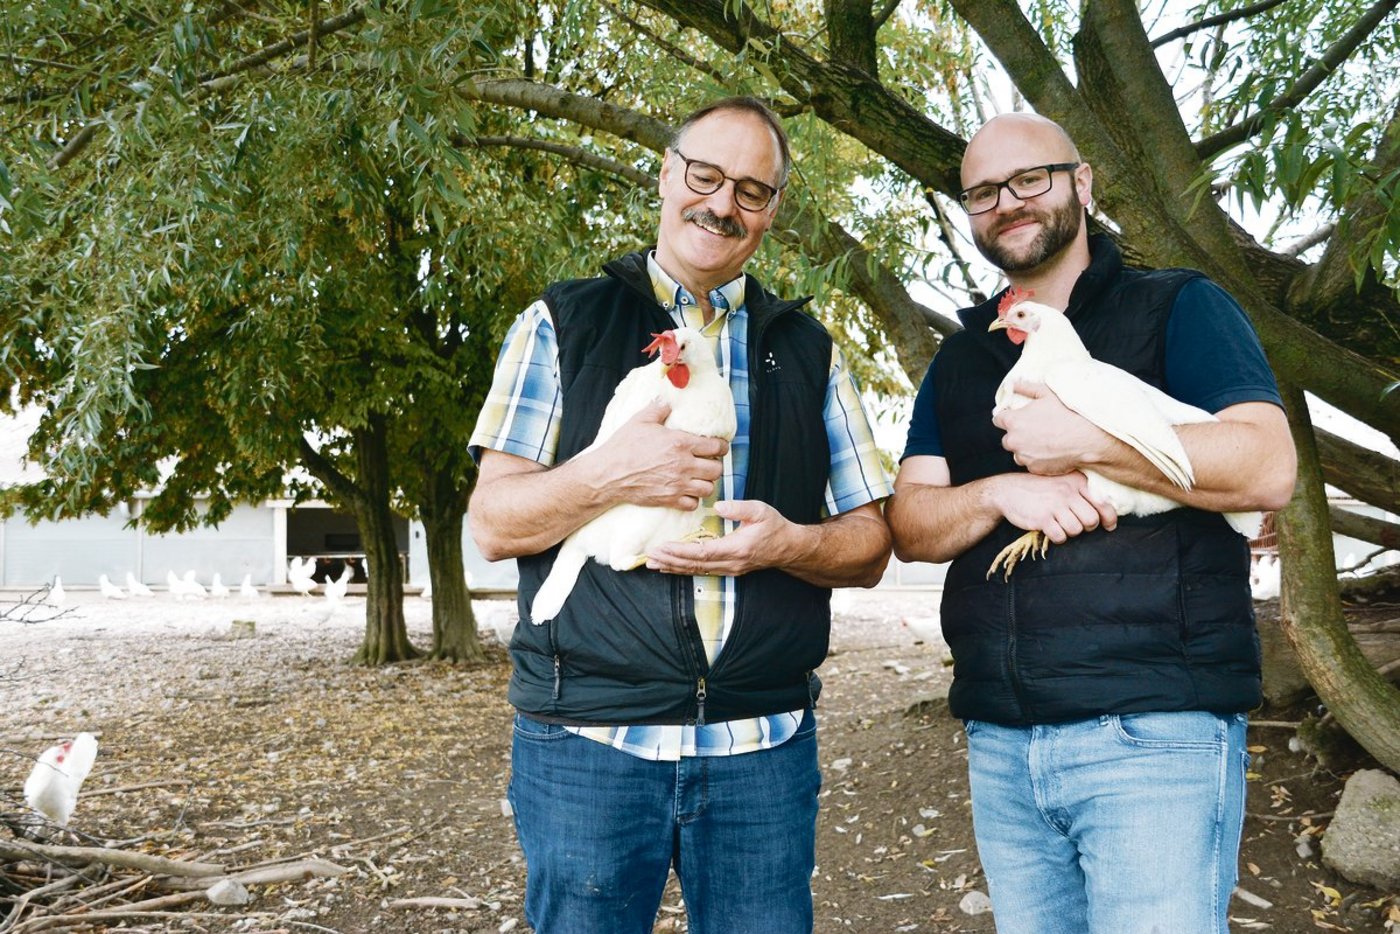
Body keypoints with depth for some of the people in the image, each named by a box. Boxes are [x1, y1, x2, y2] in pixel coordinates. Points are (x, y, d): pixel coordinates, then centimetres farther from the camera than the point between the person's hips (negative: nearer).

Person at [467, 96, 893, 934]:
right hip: (588, 739, -2)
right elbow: (493, 523, 0)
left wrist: (786, 543, -13)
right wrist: (605, 476, -19)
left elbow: (870, 544, 10)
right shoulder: (562, 324, 5)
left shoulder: (809, 352, 11)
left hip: (765, 742, 2)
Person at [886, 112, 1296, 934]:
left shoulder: (1178, 308, 2)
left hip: (1155, 733, -5)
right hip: (1000, 741, 5)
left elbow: (1268, 468, -11)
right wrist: (1001, 494, -12)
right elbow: (909, 523, 8)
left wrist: (1081, 443, -17)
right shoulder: (961, 359, 16)